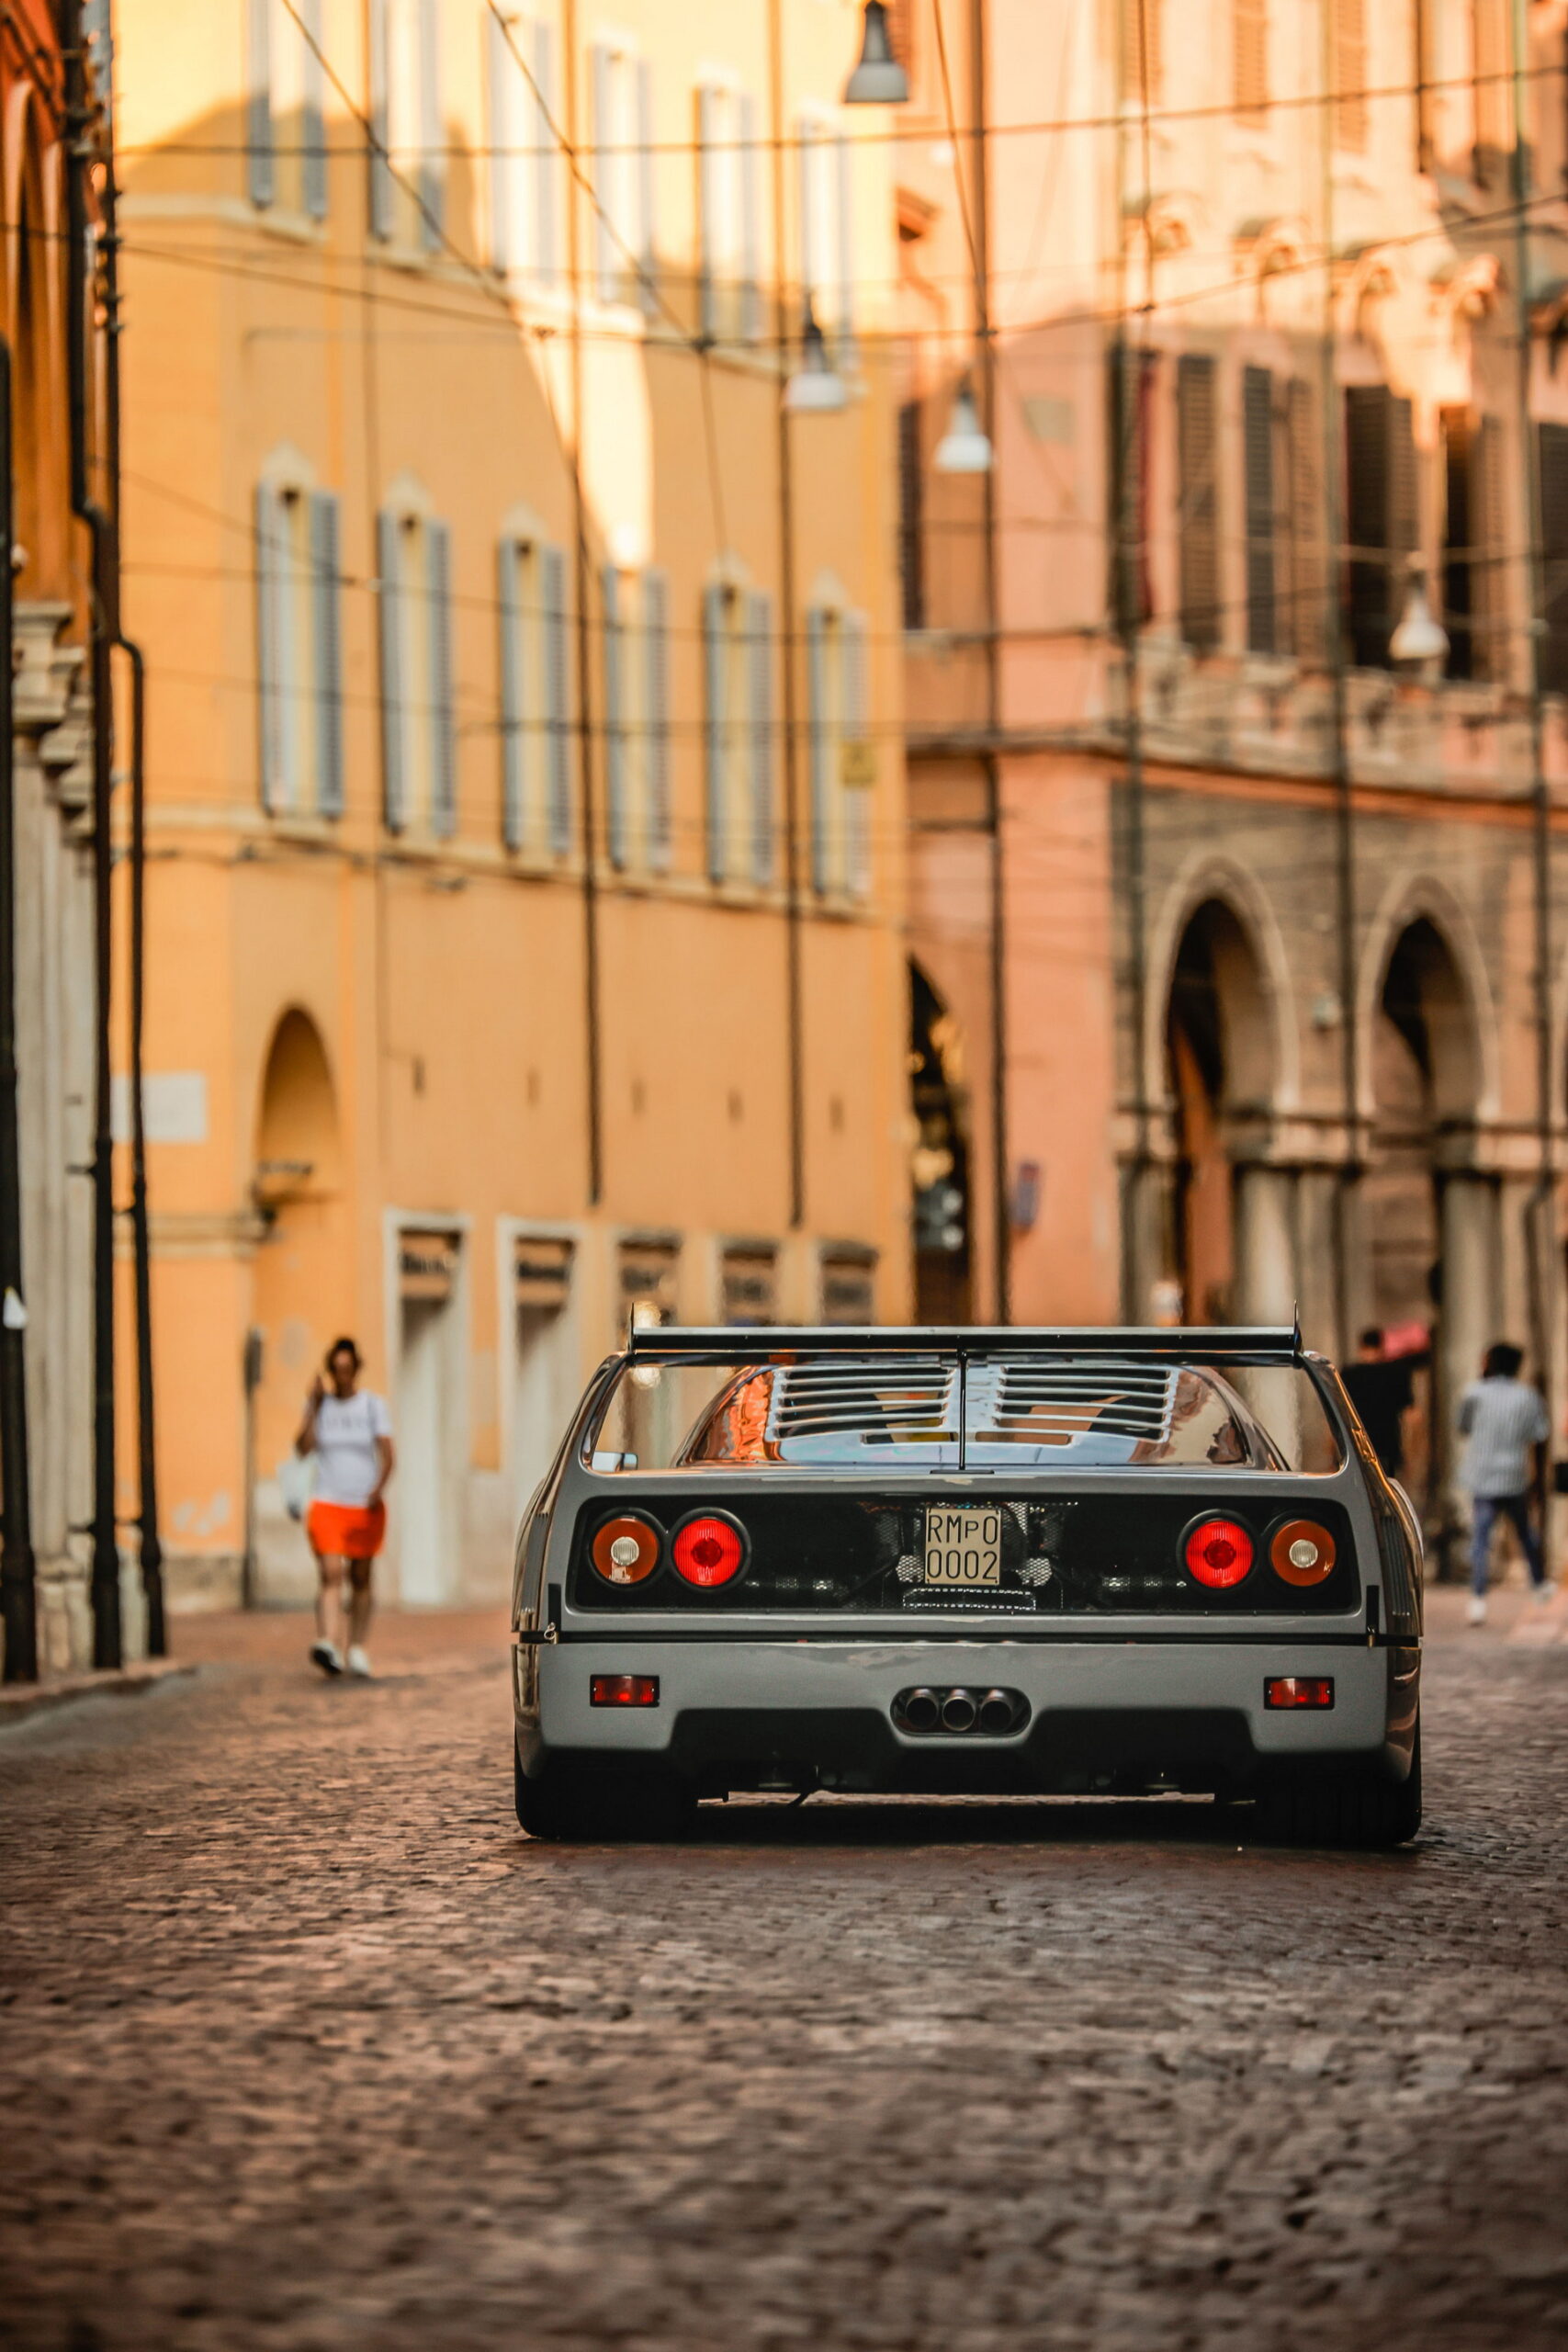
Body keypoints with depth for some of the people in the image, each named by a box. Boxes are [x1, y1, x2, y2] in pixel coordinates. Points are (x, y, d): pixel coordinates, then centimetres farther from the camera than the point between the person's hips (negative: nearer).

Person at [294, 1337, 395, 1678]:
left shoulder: (372, 1405, 3)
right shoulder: (319, 1404, 5)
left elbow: (388, 1455, -4)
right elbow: (302, 1448, -6)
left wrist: (379, 1487, -21)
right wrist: (314, 1406, -10)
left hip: (366, 1507, 1)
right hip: (327, 1504, -1)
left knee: (360, 1579, 7)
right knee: (330, 1573, -18)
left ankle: (356, 1649, 18)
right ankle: (326, 1643, -32)